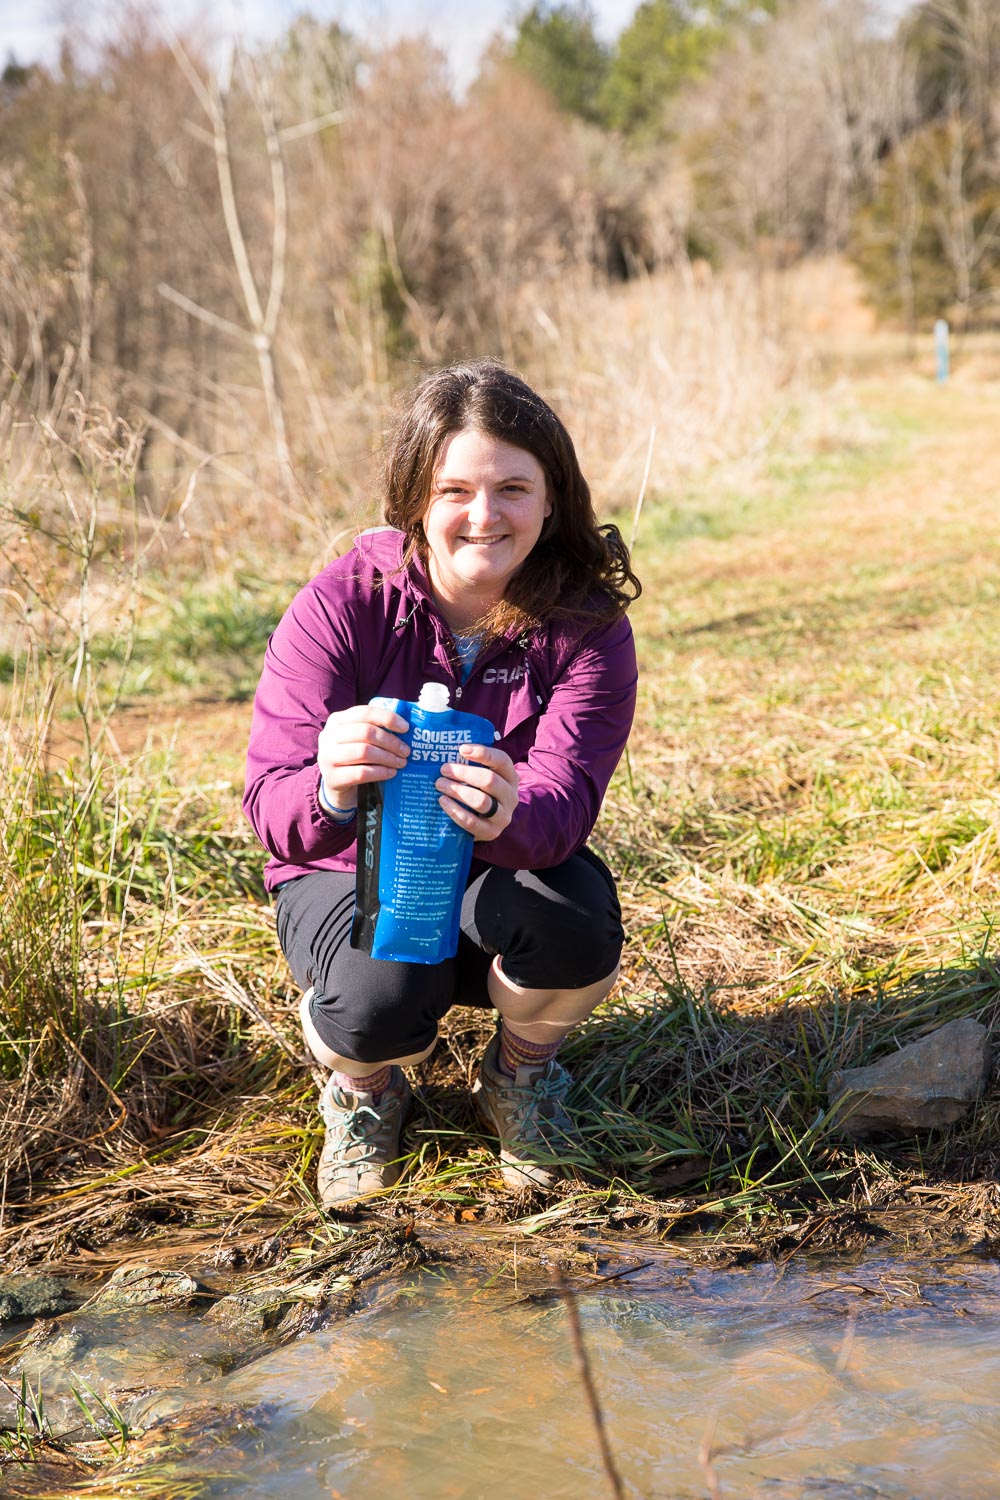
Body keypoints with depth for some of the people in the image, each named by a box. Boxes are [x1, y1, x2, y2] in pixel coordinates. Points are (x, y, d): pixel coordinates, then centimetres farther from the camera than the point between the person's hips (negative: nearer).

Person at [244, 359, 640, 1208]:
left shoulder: (586, 624, -16)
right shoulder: (343, 603, -20)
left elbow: (565, 798, -30)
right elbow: (272, 805, -27)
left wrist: (510, 812, -56)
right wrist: (331, 791, -54)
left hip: (504, 868, 2)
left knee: (578, 926, -34)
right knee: (382, 1000, -35)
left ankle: (523, 1074, 4)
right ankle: (366, 1089, 7)